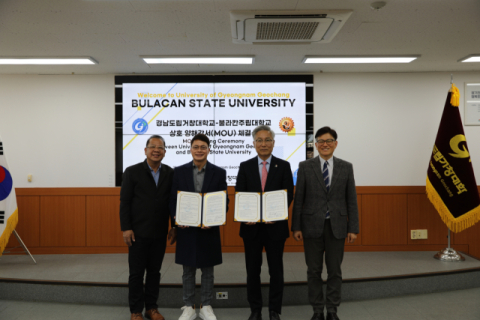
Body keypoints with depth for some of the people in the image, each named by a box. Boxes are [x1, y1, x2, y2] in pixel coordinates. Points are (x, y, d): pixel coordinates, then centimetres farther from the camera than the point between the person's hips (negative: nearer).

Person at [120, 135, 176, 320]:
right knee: (136, 273, 6)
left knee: (154, 272, 12)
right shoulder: (132, 171, -4)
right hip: (138, 232, -2)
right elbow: (124, 202, -5)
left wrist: (175, 227, 4)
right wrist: (126, 228, -10)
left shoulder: (170, 173, 3)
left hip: (160, 233, 3)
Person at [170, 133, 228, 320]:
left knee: (207, 270, 11)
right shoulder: (179, 171, 2)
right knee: (188, 271, 11)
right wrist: (176, 217, -13)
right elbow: (173, 199, 3)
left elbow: (224, 201, 0)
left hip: (209, 229, 0)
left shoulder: (219, 172, 1)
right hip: (186, 229, 1)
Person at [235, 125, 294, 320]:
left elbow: (288, 195, -3)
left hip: (275, 226, -1)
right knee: (252, 270, 10)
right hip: (251, 226, 1)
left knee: (276, 270, 8)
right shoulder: (245, 166, 5)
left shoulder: (283, 166, 2)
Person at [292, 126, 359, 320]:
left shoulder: (346, 167, 4)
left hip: (337, 226, 1)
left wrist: (353, 228, 0)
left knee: (335, 271, 8)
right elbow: (298, 199, 0)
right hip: (312, 226, -1)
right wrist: (296, 227, -3)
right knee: (314, 271, 8)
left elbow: (351, 200, 4)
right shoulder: (305, 167, 0)